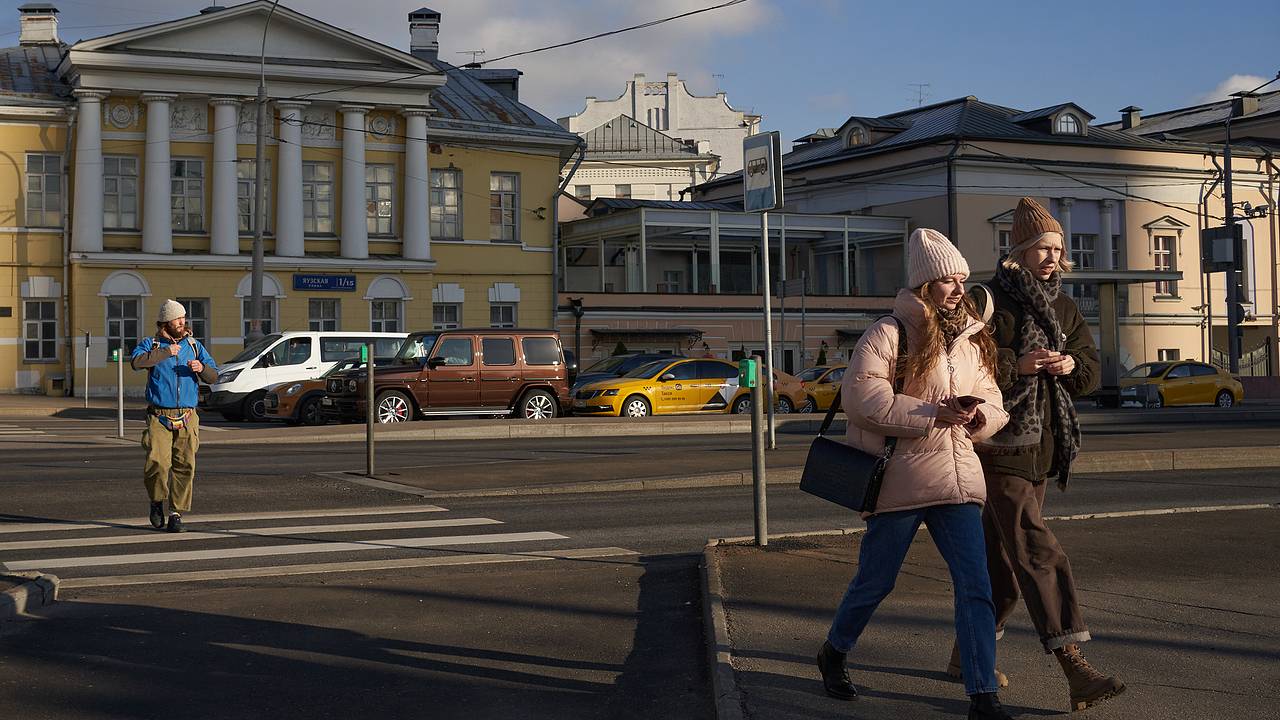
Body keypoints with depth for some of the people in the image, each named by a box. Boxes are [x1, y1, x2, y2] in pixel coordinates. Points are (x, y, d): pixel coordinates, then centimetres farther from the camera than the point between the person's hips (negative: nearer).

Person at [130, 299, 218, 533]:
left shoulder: (194, 345, 14)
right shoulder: (150, 344, 5)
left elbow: (213, 376, 10)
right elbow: (137, 362, -17)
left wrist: (201, 368, -11)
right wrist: (165, 353, -23)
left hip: (187, 418, 3)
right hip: (159, 417, -3)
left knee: (185, 467, -4)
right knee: (158, 463, -15)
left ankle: (176, 513, 5)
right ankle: (157, 502, 12)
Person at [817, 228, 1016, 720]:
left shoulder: (972, 339, 13)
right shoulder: (889, 334, -9)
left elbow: (992, 403, 18)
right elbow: (860, 395, -20)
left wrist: (979, 414, -8)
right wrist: (932, 415, -21)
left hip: (957, 479, 5)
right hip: (900, 480, -5)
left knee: (975, 587, -3)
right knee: (876, 580, 10)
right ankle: (833, 654, 36)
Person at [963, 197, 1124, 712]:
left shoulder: (1062, 307, 14)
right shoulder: (989, 302, -9)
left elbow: (1091, 369, 15)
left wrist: (1071, 365, -6)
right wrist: (1015, 365, -22)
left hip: (1042, 447, 8)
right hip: (1000, 443, -8)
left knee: (1003, 554, 14)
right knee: (1038, 552, -14)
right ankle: (1075, 670, -19)